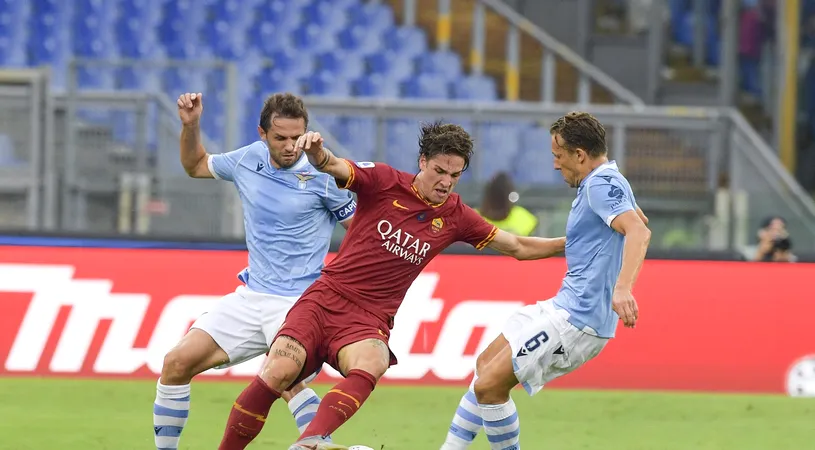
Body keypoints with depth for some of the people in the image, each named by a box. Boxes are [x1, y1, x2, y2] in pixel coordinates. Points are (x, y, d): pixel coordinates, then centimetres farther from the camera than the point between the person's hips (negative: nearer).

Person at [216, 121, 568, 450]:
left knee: (370, 366, -35)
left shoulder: (455, 217, 7)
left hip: (369, 320, 1)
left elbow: (519, 248, 17)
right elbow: (331, 166, -16)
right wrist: (316, 149, -39)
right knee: (277, 374, -23)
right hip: (325, 300, -1)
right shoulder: (384, 182, -3)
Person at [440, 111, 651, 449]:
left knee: (490, 384, -13)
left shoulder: (600, 185, -18)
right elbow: (636, 216, 35)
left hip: (577, 320, -11)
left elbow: (638, 230, -35)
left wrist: (622, 288, -48)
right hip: (564, 306, 11)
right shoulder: (604, 182, 14)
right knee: (486, 363, 21)